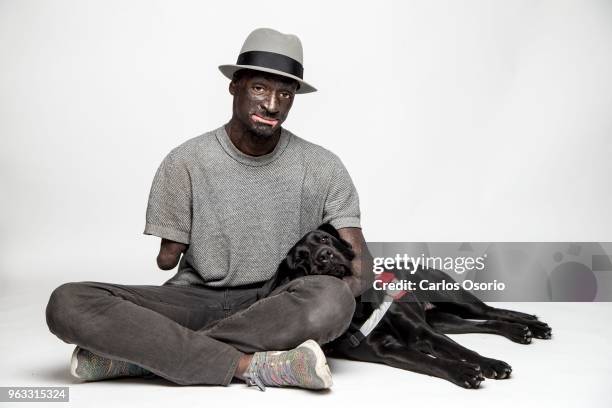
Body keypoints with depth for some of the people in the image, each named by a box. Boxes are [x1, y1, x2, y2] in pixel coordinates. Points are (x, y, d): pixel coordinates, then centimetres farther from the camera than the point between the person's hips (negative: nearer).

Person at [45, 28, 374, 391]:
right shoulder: (186, 162, -2)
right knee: (67, 305, -25)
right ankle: (252, 365, -29)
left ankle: (139, 354, -25)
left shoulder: (324, 168, 0)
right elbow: (167, 259, 4)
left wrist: (353, 280, -18)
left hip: (277, 308, 1)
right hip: (194, 301, 0)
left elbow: (359, 266, -3)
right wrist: (168, 255, -12)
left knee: (331, 300, -37)